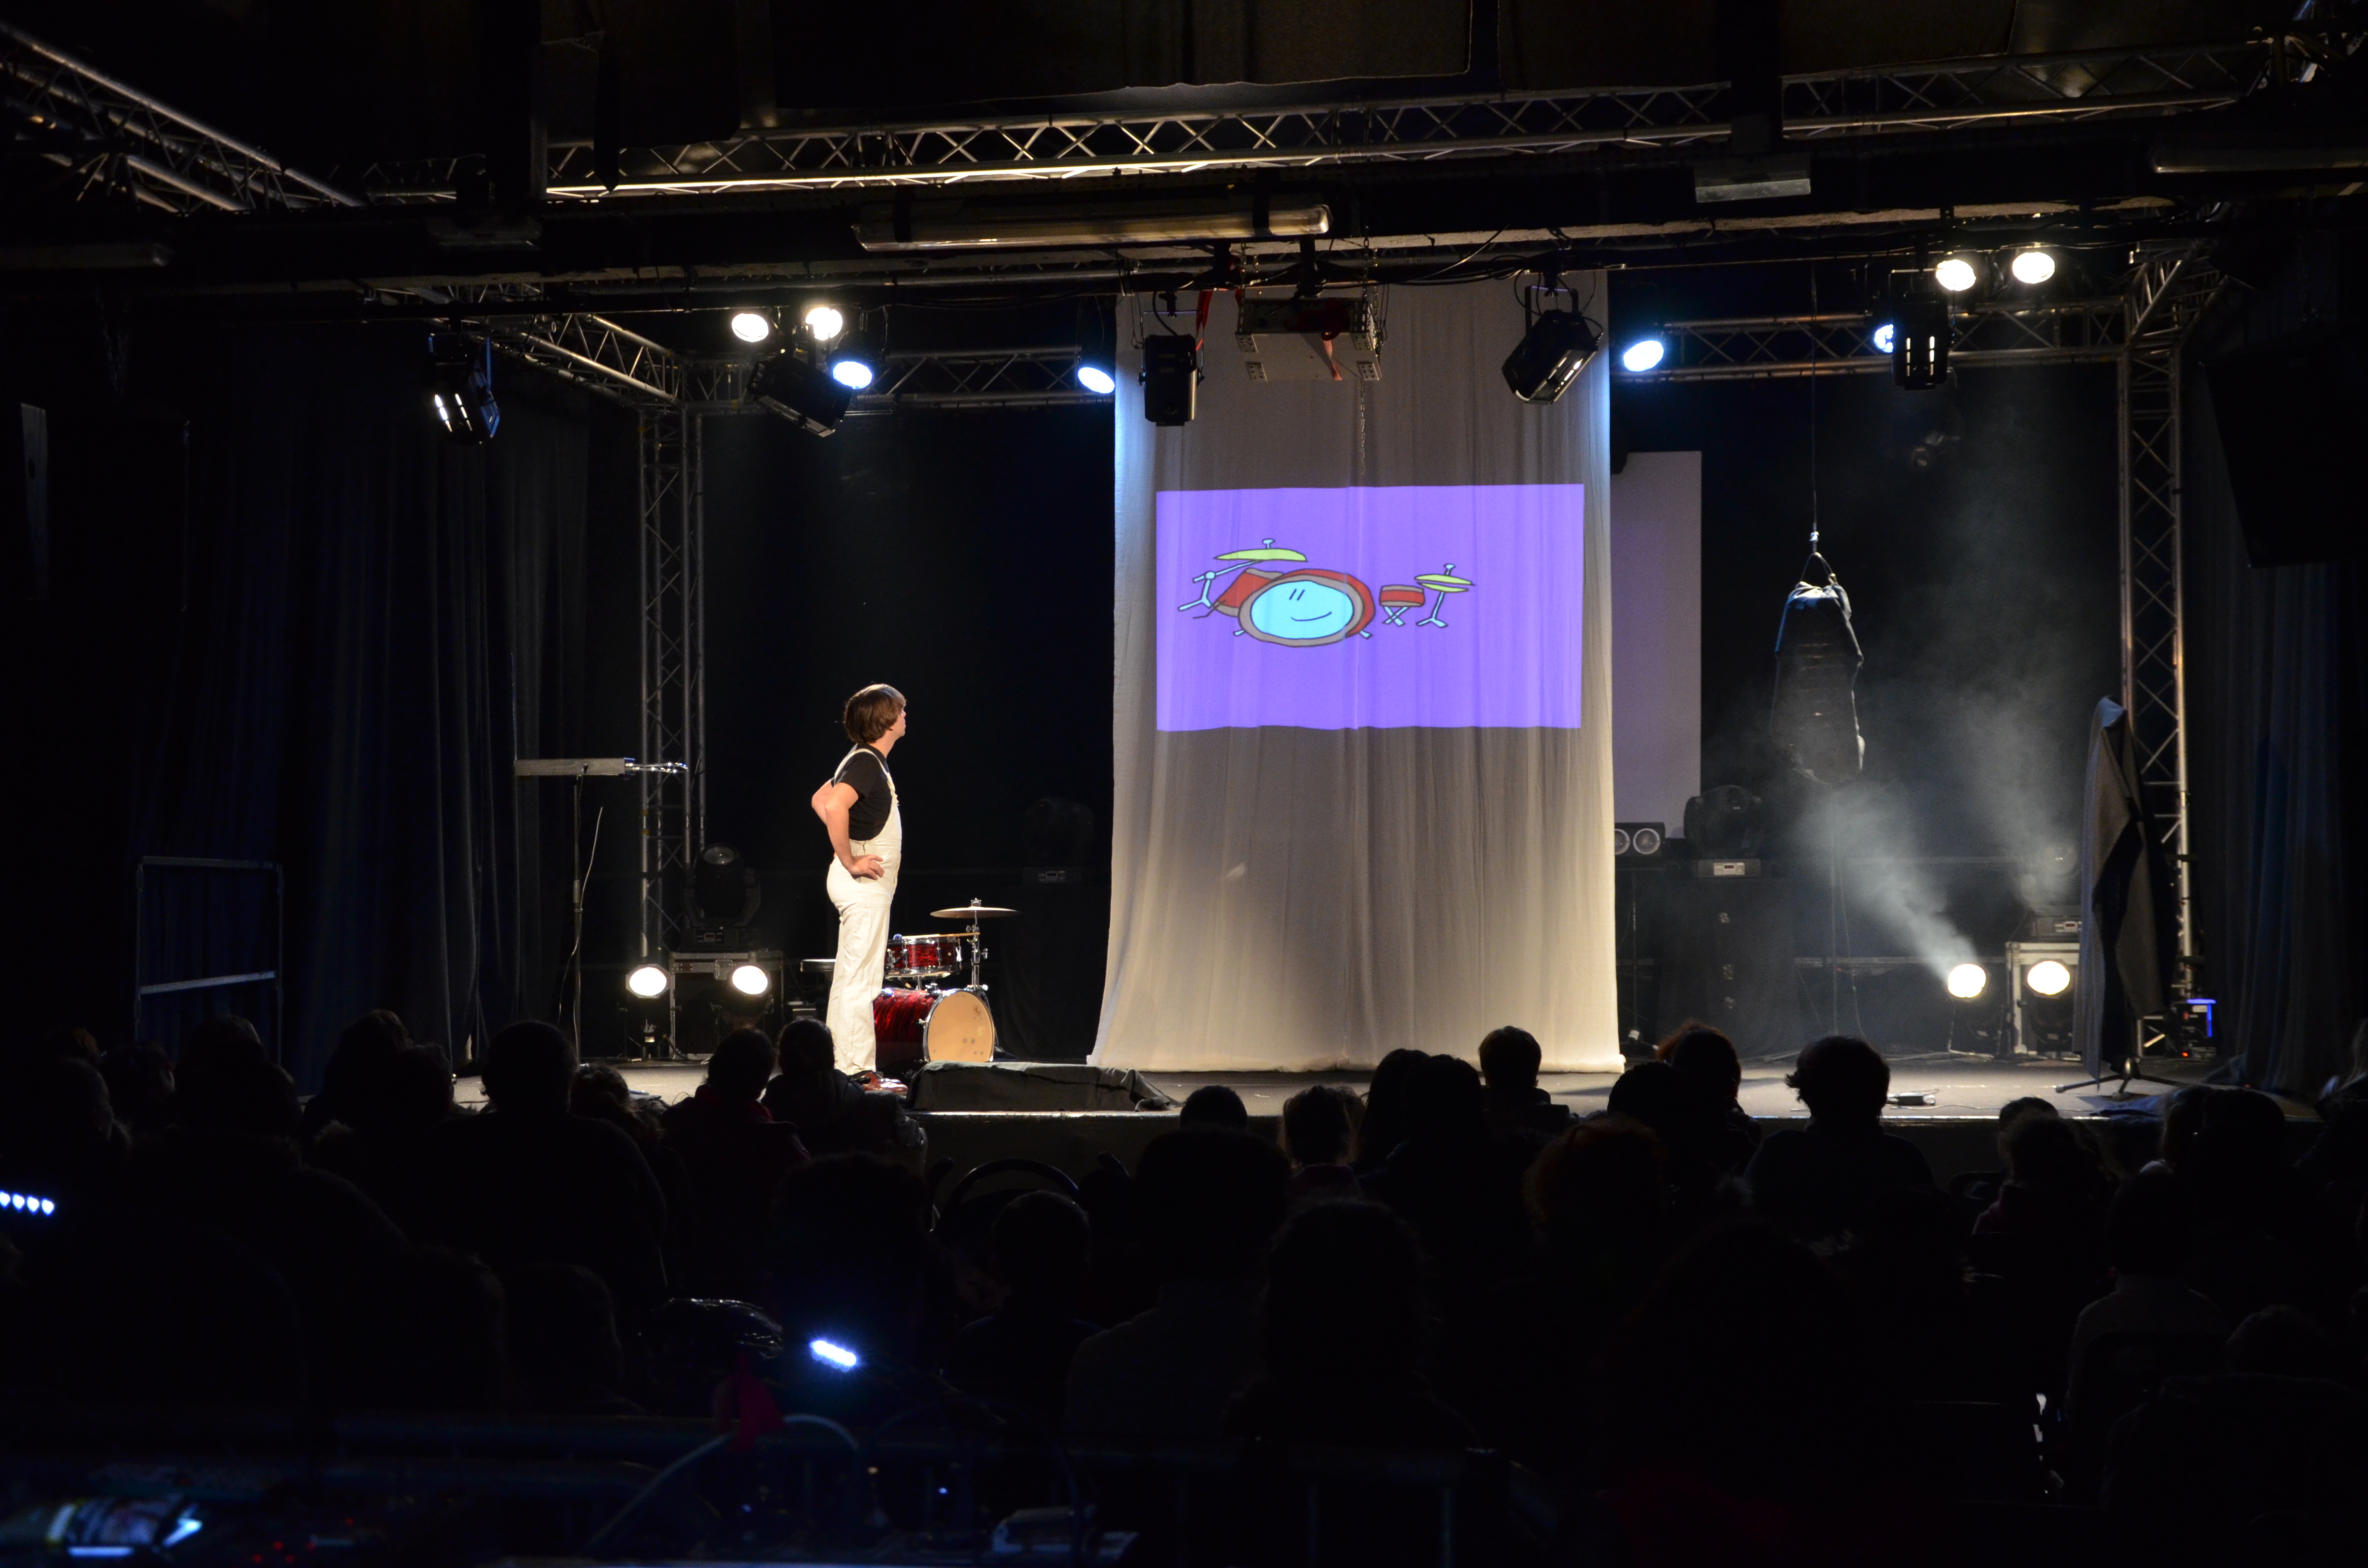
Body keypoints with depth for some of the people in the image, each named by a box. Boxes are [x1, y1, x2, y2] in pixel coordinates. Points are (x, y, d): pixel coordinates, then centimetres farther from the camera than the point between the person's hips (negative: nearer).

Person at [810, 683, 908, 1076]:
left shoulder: (868, 761, 15)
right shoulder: (866, 763, -16)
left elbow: (820, 800, 25)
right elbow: (834, 806, -32)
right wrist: (850, 861, -24)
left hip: (867, 883, 10)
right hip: (864, 883, -10)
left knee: (849, 979, 12)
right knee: (860, 982, -9)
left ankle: (842, 1067, 17)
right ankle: (857, 1072, -8)